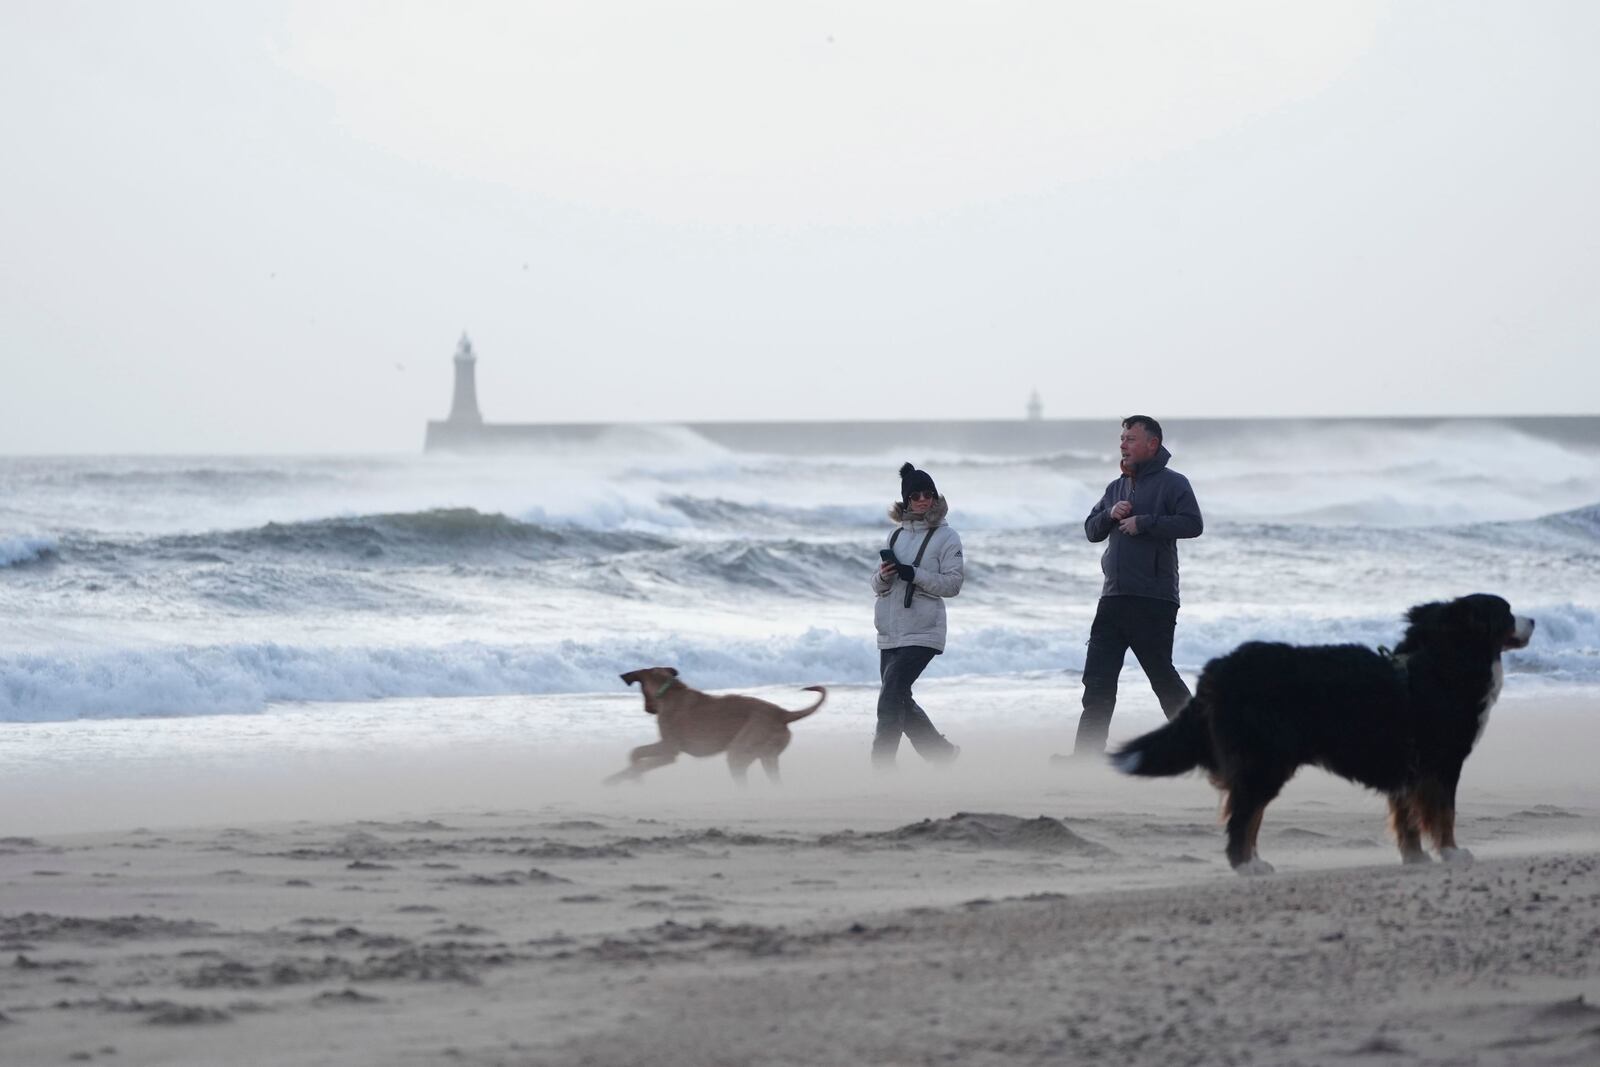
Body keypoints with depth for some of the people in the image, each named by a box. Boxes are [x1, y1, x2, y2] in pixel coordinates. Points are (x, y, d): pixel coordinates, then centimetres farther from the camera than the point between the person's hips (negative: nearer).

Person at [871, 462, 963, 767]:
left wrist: (914, 574, -20)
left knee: (890, 699, -15)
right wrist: (883, 576, -8)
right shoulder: (896, 535, 13)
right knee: (900, 701, 13)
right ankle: (941, 752, 29)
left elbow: (952, 584, -9)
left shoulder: (946, 537, -3)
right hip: (890, 635, 7)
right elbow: (877, 586, 16)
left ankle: (882, 767, -14)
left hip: (921, 634, -7)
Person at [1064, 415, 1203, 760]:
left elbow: (1192, 524, -17)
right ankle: (1087, 754, 1)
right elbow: (1091, 531, 19)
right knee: (1097, 680, 2)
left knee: (1161, 675, -3)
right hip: (1113, 599, 7)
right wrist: (1110, 515, -2)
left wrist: (1144, 522, -17)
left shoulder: (1172, 483, -3)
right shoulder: (1116, 488, 19)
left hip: (1153, 602, -7)